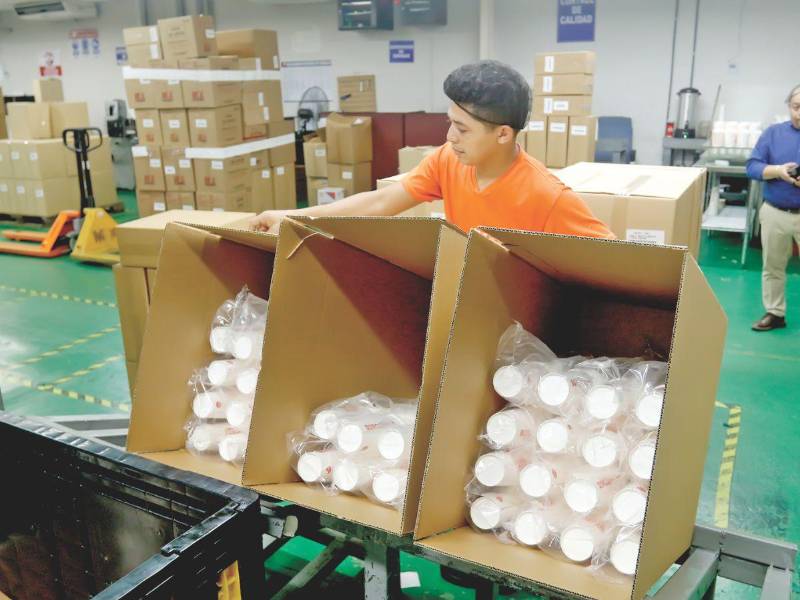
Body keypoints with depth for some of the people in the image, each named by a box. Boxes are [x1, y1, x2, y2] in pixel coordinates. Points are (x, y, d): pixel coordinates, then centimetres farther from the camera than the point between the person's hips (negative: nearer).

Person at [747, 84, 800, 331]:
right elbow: (752, 166, -2)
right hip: (775, 212, 2)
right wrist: (777, 170, -20)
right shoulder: (773, 132, 3)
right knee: (772, 267, 12)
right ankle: (775, 313, 25)